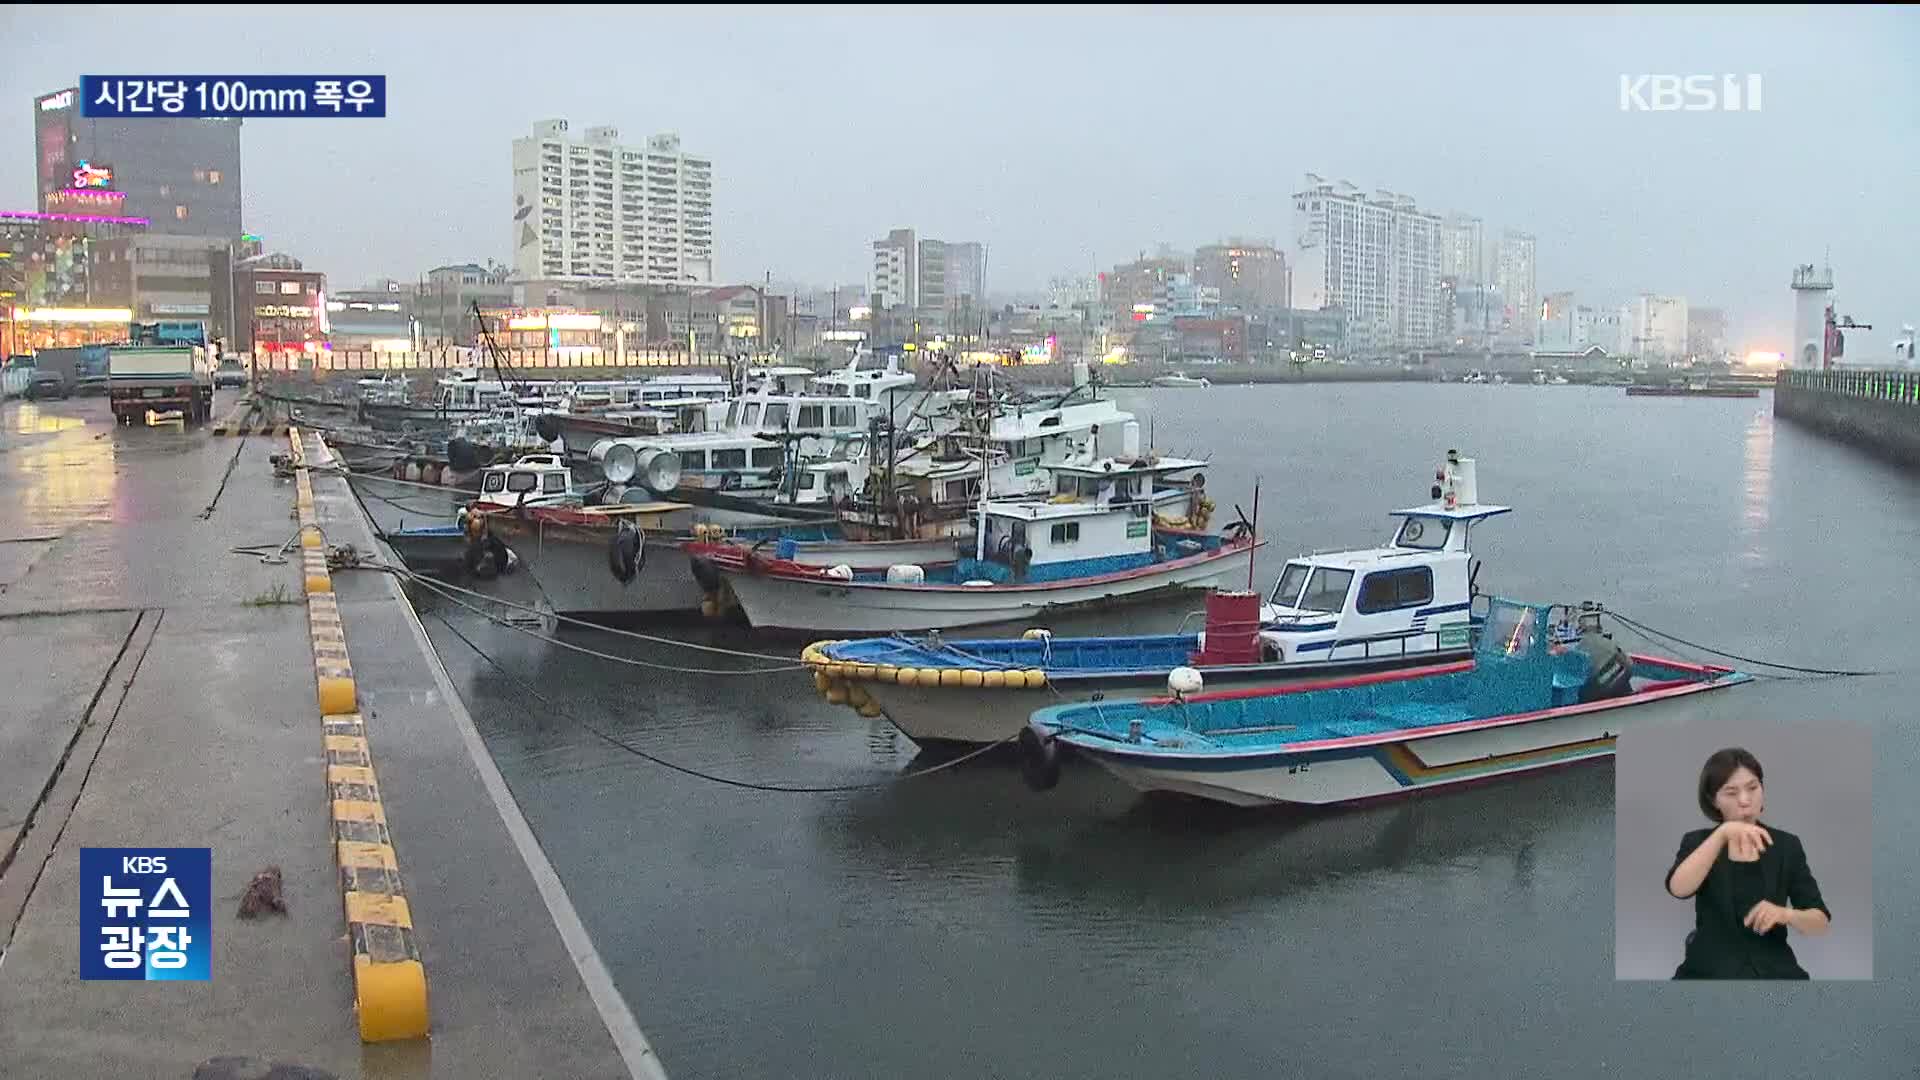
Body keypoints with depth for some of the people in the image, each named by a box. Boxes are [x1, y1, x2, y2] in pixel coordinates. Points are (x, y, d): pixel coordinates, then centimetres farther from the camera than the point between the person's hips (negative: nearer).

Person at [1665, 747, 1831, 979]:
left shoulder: (1787, 845, 5)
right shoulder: (1698, 842, 2)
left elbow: (1821, 922, 2)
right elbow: (1678, 889, -20)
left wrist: (1784, 914, -19)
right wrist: (1723, 833, -28)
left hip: (1773, 969, 2)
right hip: (1710, 971, -2)